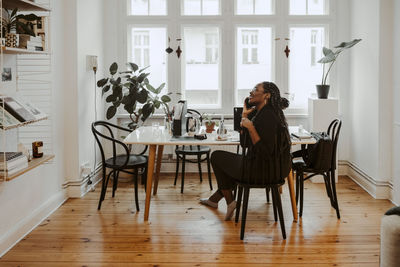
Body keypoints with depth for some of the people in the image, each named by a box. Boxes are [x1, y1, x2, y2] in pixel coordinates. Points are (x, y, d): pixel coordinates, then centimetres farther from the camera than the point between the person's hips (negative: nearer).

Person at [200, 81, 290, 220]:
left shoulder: (268, 116, -23)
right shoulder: (257, 112, 9)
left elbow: (265, 153, -27)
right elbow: (245, 142, 12)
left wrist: (250, 127, -26)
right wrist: (244, 116, 4)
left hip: (260, 170, -10)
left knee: (216, 156, 9)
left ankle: (229, 202, 18)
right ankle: (214, 199, 46)